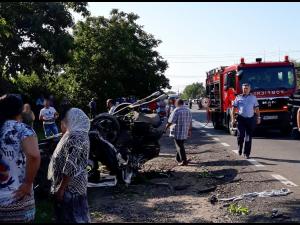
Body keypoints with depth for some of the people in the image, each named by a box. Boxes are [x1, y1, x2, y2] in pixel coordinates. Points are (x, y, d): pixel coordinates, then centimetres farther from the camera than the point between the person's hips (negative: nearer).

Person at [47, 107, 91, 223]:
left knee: (72, 217, 1)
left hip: (70, 187, -10)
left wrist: (61, 189, -21)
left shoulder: (75, 137, -22)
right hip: (72, 185, 10)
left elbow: (71, 167, -26)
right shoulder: (77, 134, 12)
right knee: (71, 215, 19)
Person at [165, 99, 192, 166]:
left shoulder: (176, 111, -15)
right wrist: (190, 130, 20)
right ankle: (178, 158, 32)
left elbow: (170, 121, -14)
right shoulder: (188, 110, 8)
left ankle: (184, 161, 1)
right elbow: (190, 122, 12)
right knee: (180, 145, 21)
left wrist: (166, 127, 2)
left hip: (177, 132, -7)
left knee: (180, 146, 0)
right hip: (185, 132, 7)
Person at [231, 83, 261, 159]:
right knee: (240, 135, -11)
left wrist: (258, 117, 6)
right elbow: (233, 108, 3)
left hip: (251, 119, 2)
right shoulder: (238, 97, 5)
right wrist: (233, 119, -4)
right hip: (241, 119, -1)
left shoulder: (253, 97, 10)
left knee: (249, 137, 3)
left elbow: (256, 108, 13)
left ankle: (247, 153, 11)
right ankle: (240, 148, 17)